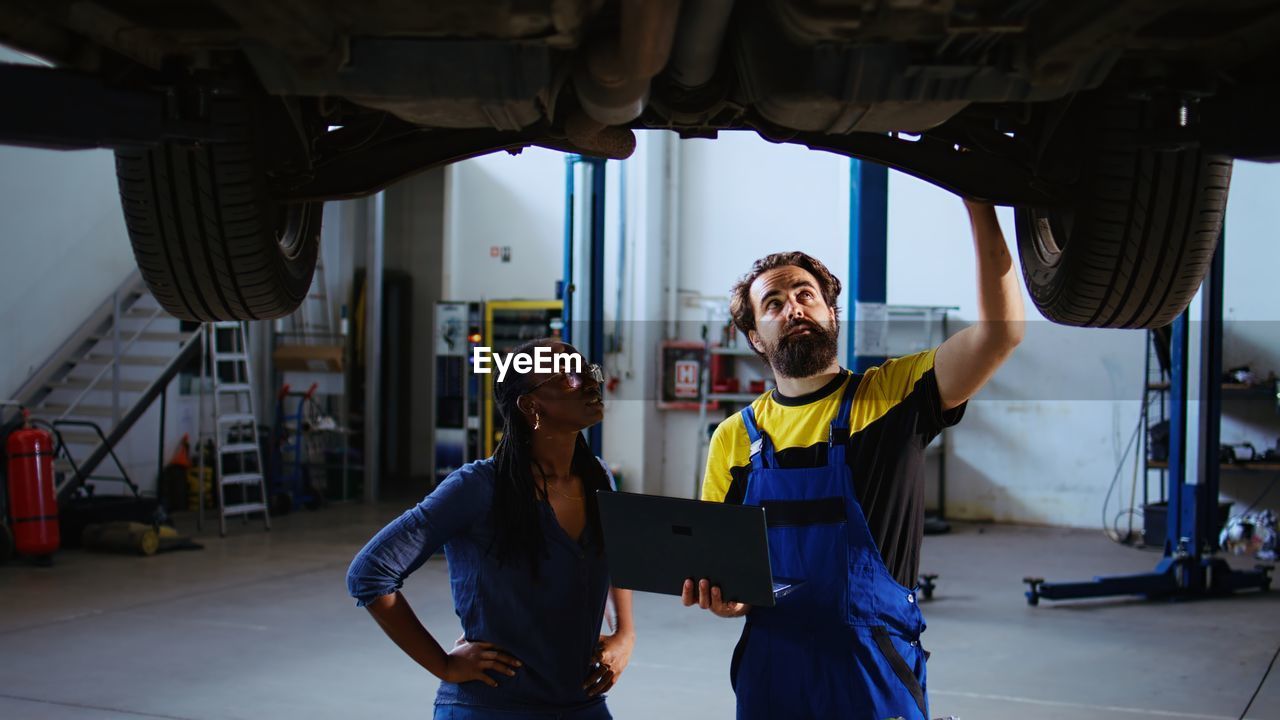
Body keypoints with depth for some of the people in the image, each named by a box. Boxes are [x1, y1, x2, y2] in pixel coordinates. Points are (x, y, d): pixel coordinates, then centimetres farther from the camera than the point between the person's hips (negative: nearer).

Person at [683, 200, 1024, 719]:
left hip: (877, 675, -2)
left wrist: (979, 203, -21)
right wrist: (717, 594, -14)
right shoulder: (735, 437, 5)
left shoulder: (893, 395, -4)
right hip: (768, 671, 3)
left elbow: (1001, 331, -17)